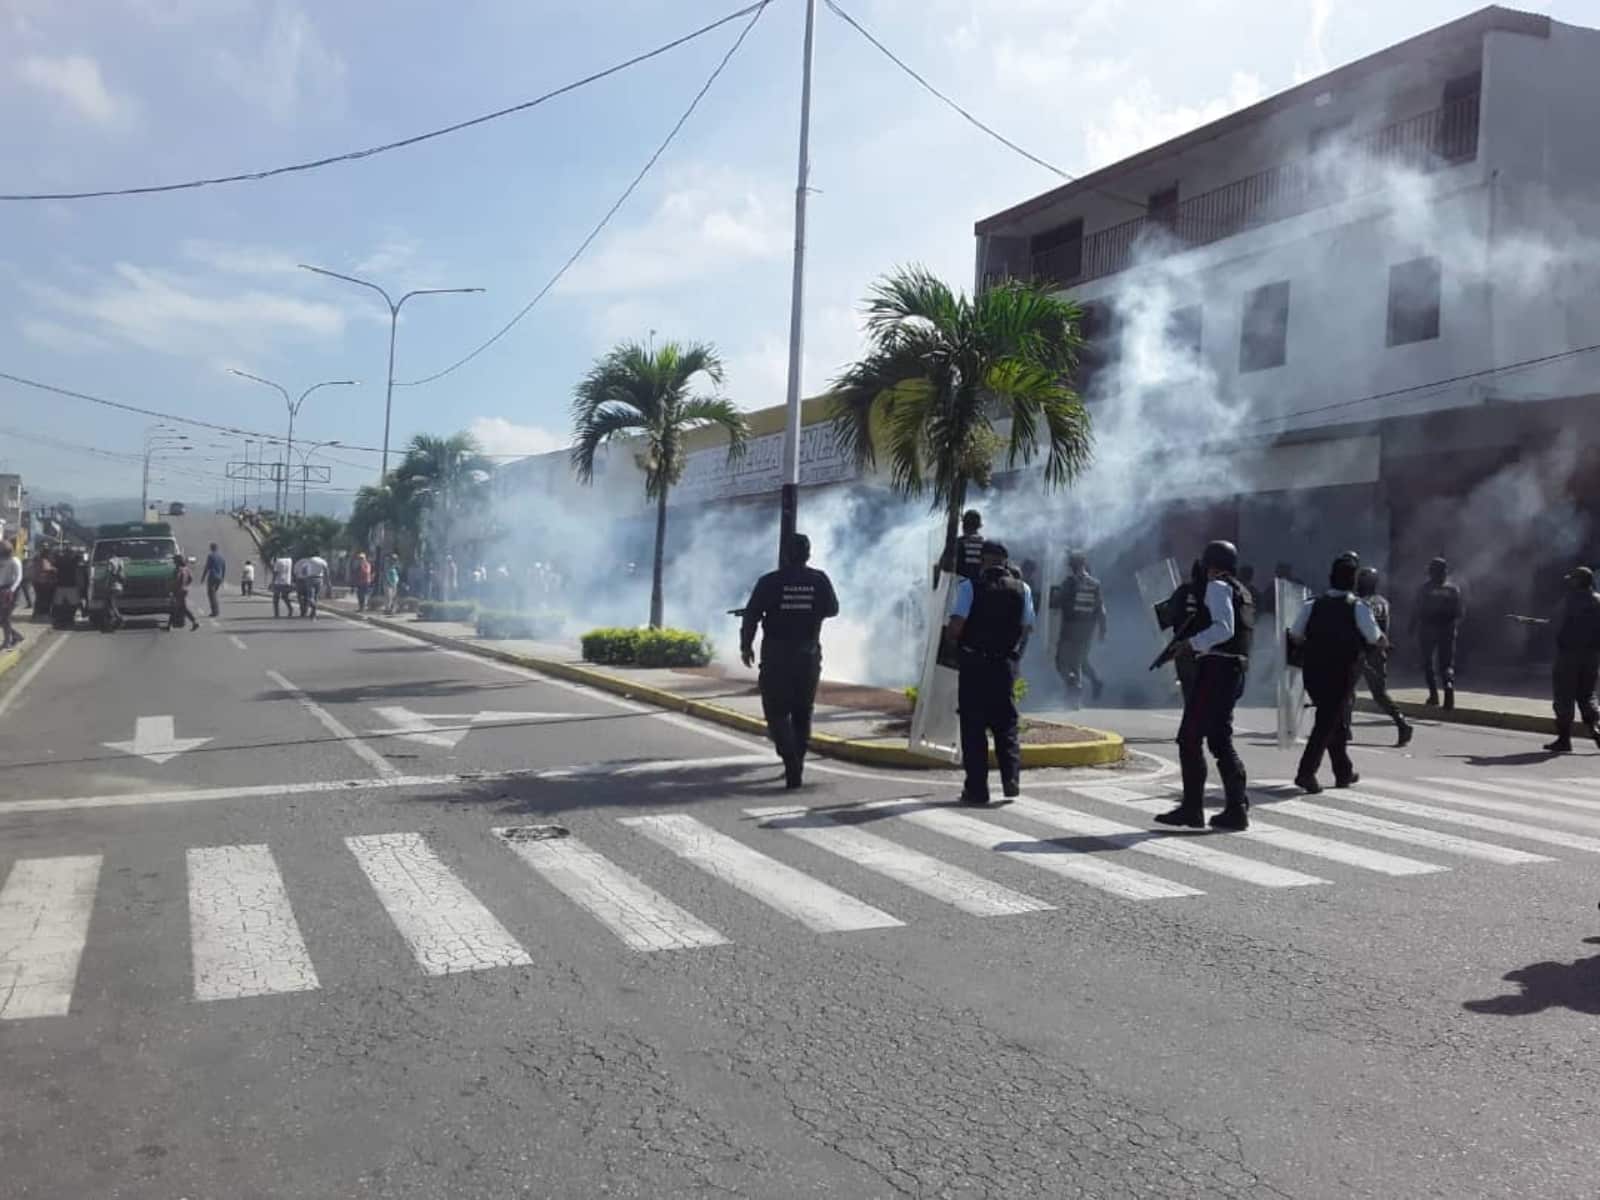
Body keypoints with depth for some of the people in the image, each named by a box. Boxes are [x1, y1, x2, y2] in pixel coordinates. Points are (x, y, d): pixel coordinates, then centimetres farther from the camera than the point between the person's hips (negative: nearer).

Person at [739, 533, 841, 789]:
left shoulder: (769, 582, -8)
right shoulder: (819, 580, -2)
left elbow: (751, 616, -7)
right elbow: (832, 609, 9)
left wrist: (745, 646, 6)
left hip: (776, 656, -3)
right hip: (809, 655, 3)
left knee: (777, 712, 1)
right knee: (802, 713, 16)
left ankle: (791, 761, -19)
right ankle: (796, 767, 23)